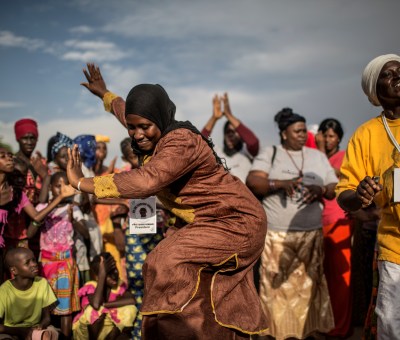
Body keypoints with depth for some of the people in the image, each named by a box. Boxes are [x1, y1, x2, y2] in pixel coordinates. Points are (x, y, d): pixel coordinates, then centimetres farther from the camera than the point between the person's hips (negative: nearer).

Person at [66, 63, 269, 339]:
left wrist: (81, 182, -39)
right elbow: (129, 112, 24)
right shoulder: (153, 138, 0)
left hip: (236, 221, -10)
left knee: (171, 264, -24)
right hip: (207, 221, 10)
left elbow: (145, 181, -43)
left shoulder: (180, 142, -28)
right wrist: (104, 93, 40)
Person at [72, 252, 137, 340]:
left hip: (106, 329, 3)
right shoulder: (90, 286, -18)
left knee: (130, 309, -19)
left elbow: (132, 300, -25)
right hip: (87, 331, -3)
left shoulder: (119, 285, -7)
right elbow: (96, 305, -40)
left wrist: (105, 305, -29)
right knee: (93, 310, -34)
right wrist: (102, 274, -36)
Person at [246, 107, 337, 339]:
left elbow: (336, 189, 11)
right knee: (277, 287, -1)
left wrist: (320, 190, -11)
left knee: (308, 286, 4)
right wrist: (280, 183, -21)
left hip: (311, 235, 3)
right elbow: (252, 182, -7)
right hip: (276, 234, -3)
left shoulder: (318, 156, 13)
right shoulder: (270, 153, 5)